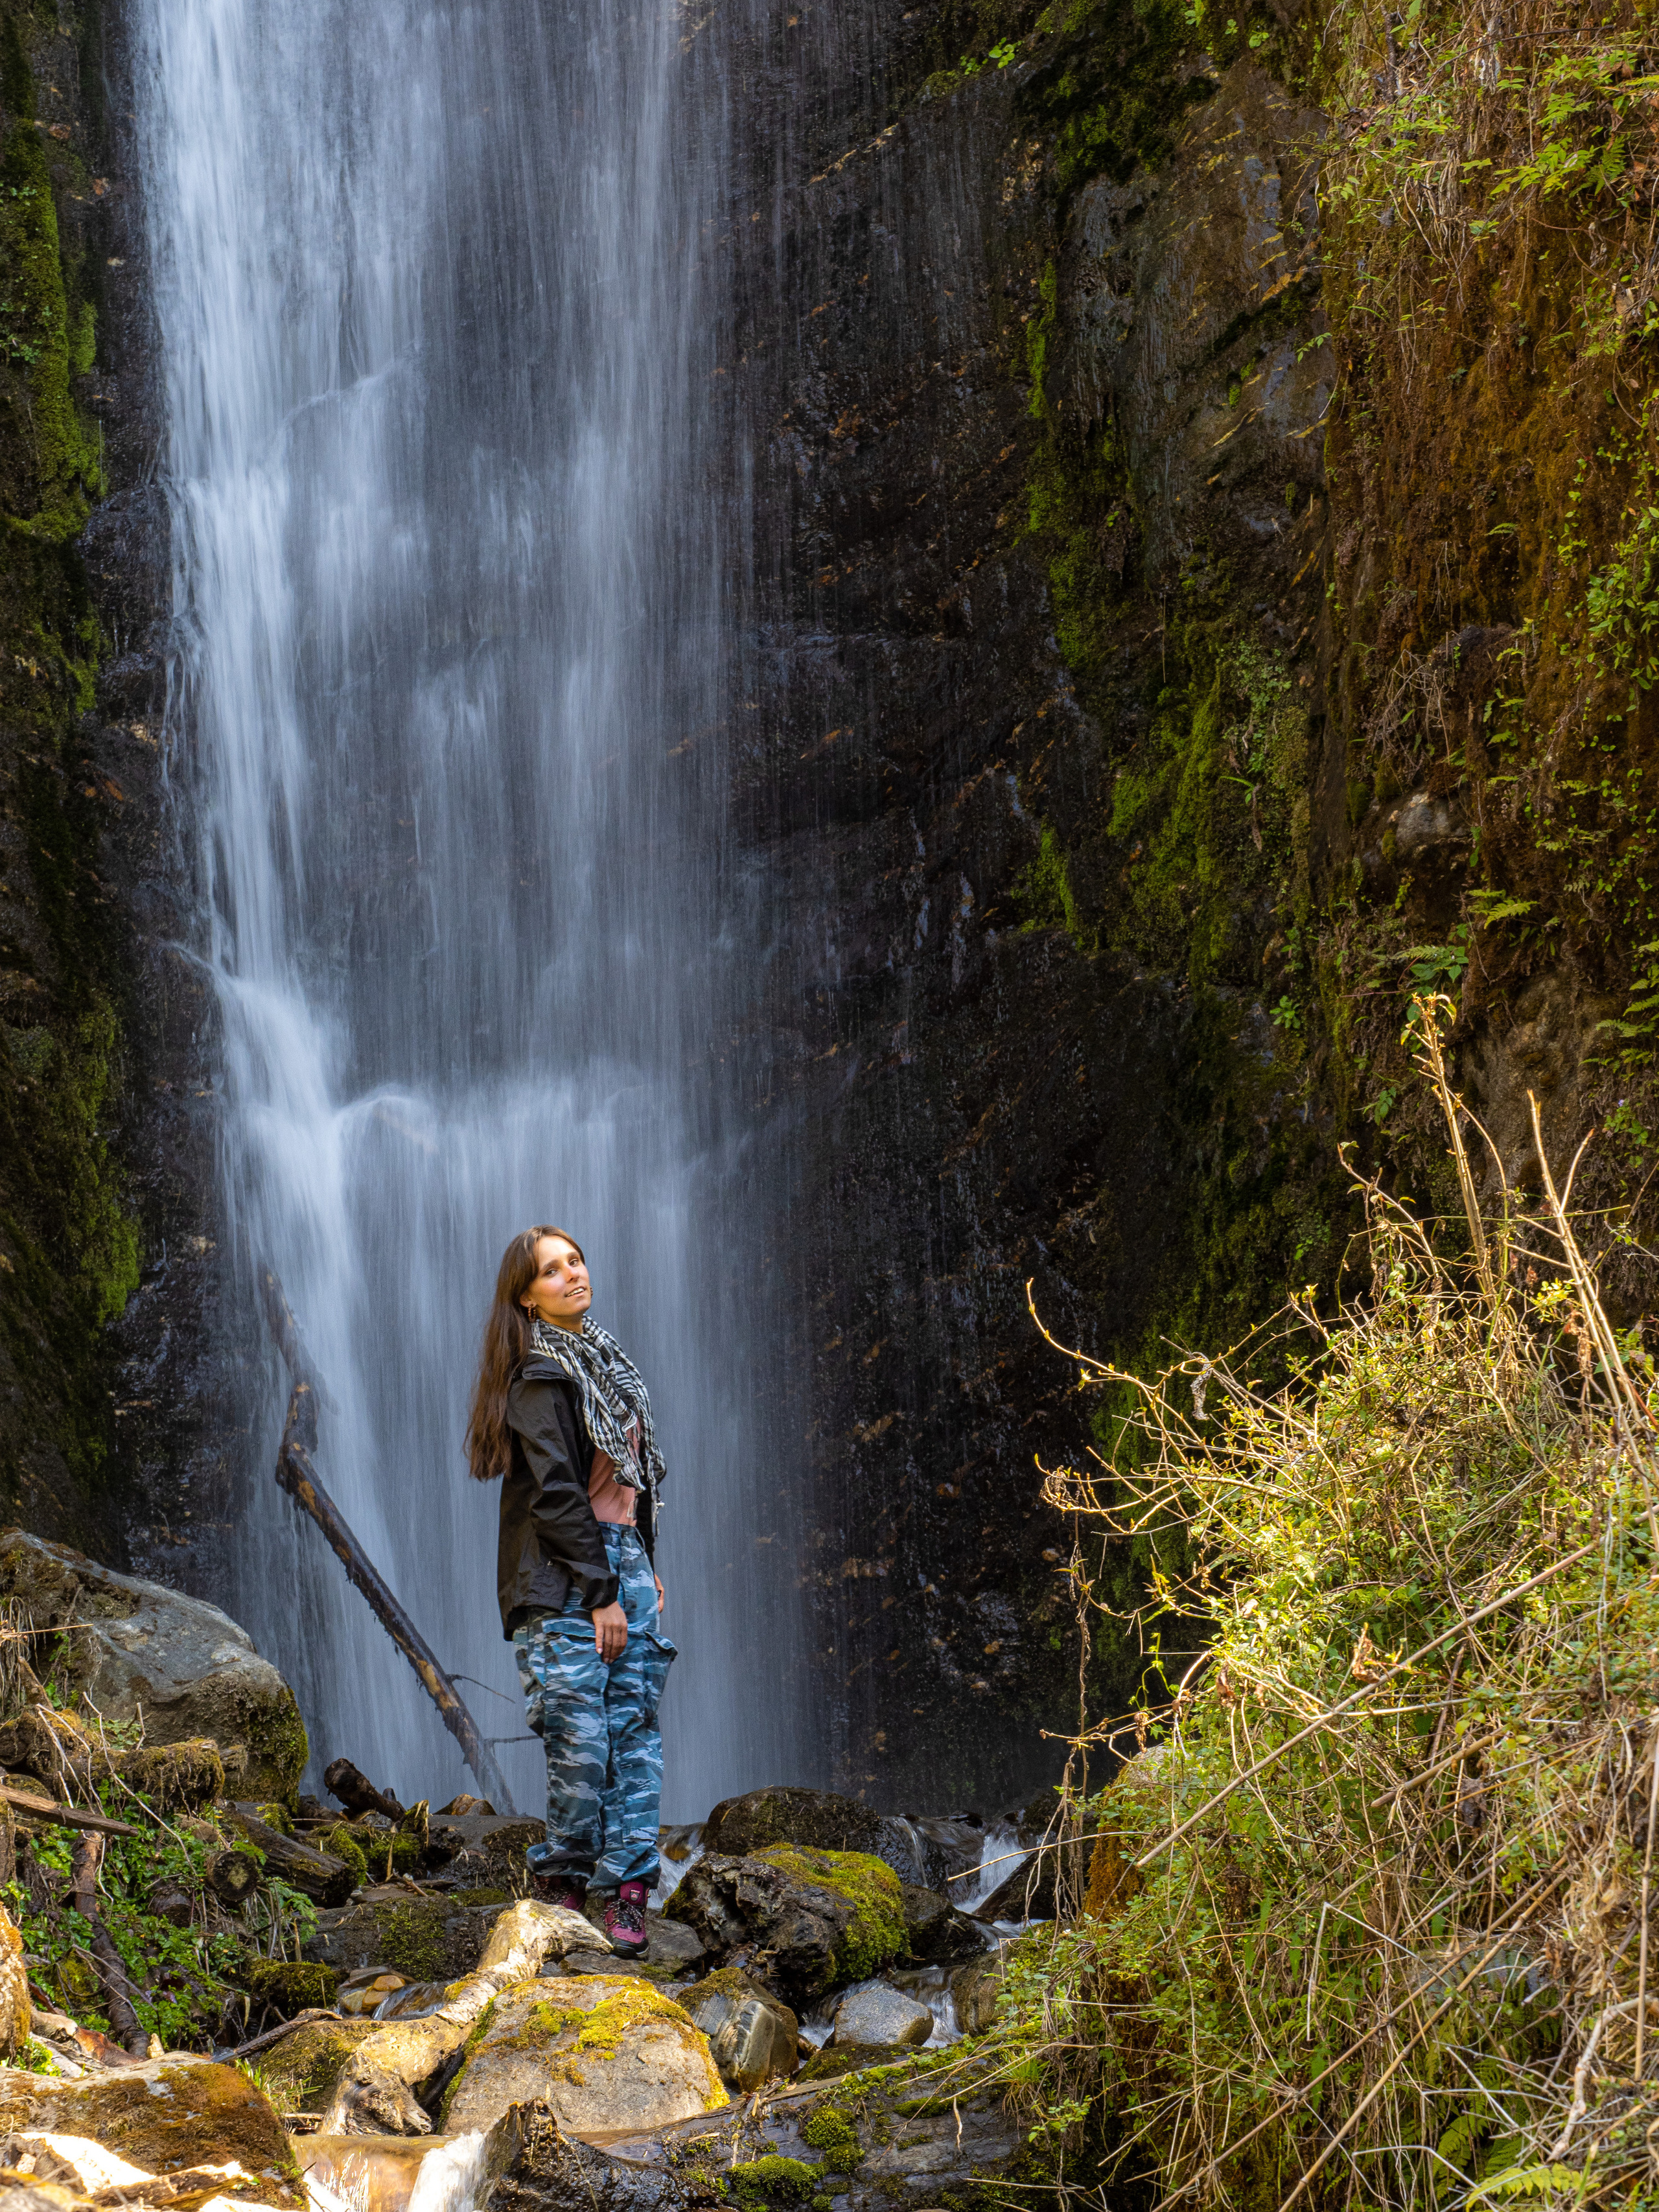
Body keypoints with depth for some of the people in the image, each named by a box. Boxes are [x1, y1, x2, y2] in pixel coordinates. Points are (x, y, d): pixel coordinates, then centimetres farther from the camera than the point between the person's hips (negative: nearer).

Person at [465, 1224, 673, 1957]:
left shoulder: (602, 1357, 17)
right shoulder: (540, 1375, -9)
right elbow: (555, 1493, -14)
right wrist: (601, 1594, -16)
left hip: (623, 1560, 7)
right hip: (563, 1579, -7)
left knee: (636, 1728, 0)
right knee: (582, 1741, -8)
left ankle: (627, 1892, 2)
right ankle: (559, 1883, 9)